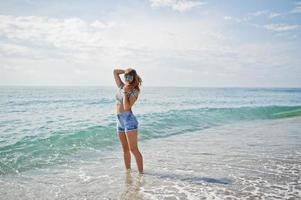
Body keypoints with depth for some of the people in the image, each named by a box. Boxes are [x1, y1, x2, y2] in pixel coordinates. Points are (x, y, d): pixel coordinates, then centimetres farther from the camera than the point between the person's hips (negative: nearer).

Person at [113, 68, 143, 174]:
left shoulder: (134, 91, -8)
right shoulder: (121, 86, 11)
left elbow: (127, 107, -19)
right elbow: (115, 72, 18)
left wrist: (125, 92, -16)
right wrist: (126, 71, 11)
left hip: (129, 119, -7)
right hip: (119, 120, 7)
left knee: (133, 149, -8)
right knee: (125, 149, 13)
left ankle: (141, 173, -3)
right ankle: (127, 170, 21)